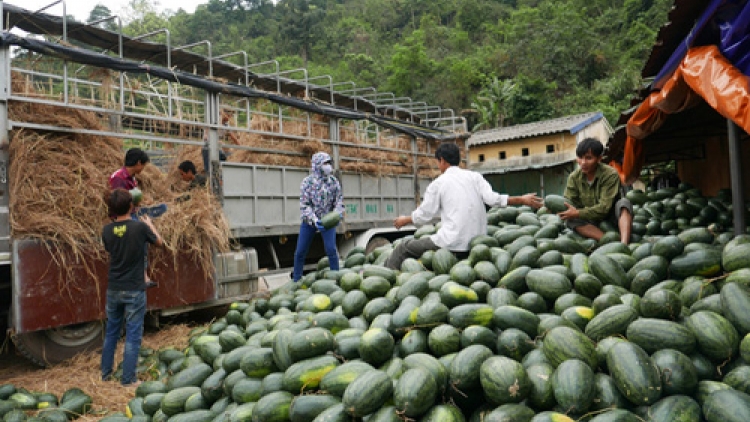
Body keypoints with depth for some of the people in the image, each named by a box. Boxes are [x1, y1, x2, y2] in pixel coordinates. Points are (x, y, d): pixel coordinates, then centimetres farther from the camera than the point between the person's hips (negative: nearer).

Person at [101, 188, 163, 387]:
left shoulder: (107, 230, -4)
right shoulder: (140, 227, -16)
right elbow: (159, 242, 2)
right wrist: (149, 224, 19)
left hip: (113, 290, 4)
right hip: (134, 290, -4)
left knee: (111, 331, 20)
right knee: (133, 335, 4)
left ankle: (106, 372, 31)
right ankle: (128, 378, 9)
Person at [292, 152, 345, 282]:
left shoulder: (334, 181, -5)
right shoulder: (308, 182, -11)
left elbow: (339, 201, -4)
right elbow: (304, 204, -15)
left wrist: (337, 216, -23)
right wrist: (314, 219, -29)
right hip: (309, 221, 0)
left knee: (331, 250, -12)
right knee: (300, 252, 3)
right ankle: (296, 280, 21)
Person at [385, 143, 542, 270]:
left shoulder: (438, 183, 0)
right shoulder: (474, 176, 9)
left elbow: (423, 216, 3)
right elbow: (492, 199, -3)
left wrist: (404, 220, 22)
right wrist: (522, 200, 6)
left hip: (452, 244, -6)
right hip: (477, 244, 6)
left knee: (403, 248, 9)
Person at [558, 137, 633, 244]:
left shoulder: (610, 174, -19)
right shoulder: (574, 177, -6)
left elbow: (604, 207, -26)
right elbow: (568, 203, -11)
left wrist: (578, 213, -32)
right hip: (592, 223, 3)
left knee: (623, 203, -32)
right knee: (570, 220, -26)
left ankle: (624, 243, -51)